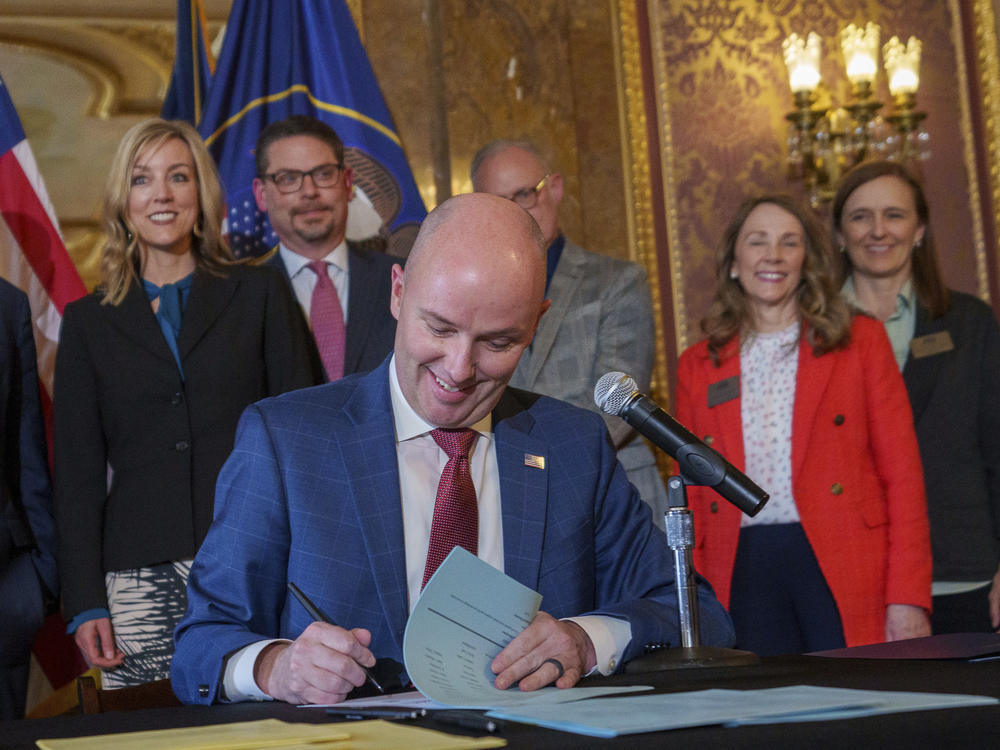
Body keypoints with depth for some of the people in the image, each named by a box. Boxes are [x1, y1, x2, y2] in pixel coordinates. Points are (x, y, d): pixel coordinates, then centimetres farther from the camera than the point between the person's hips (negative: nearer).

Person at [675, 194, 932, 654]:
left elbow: (902, 473, 2)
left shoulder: (860, 341, 7)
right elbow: (691, 495, 13)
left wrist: (907, 598, -7)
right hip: (744, 577, 2)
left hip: (844, 571, -1)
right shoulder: (698, 366, 13)